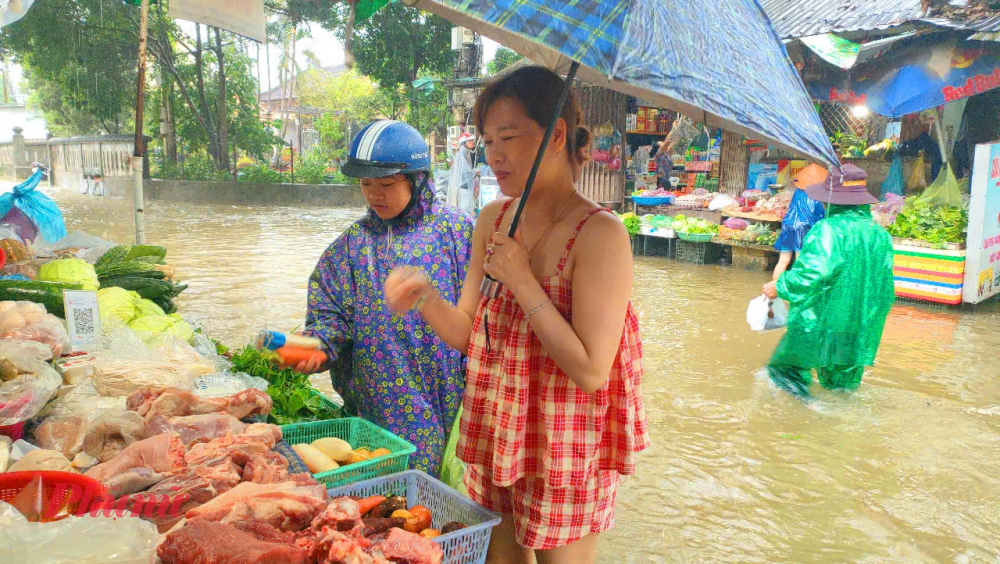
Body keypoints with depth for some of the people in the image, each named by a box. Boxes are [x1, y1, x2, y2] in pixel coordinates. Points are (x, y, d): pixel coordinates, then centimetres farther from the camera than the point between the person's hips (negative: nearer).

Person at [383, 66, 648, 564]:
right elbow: (467, 334, 6)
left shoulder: (599, 234, -19)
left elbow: (592, 372, -23)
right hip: (495, 437, 6)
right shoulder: (493, 220, 1)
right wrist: (425, 298, -15)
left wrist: (522, 281, -23)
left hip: (565, 448, -6)